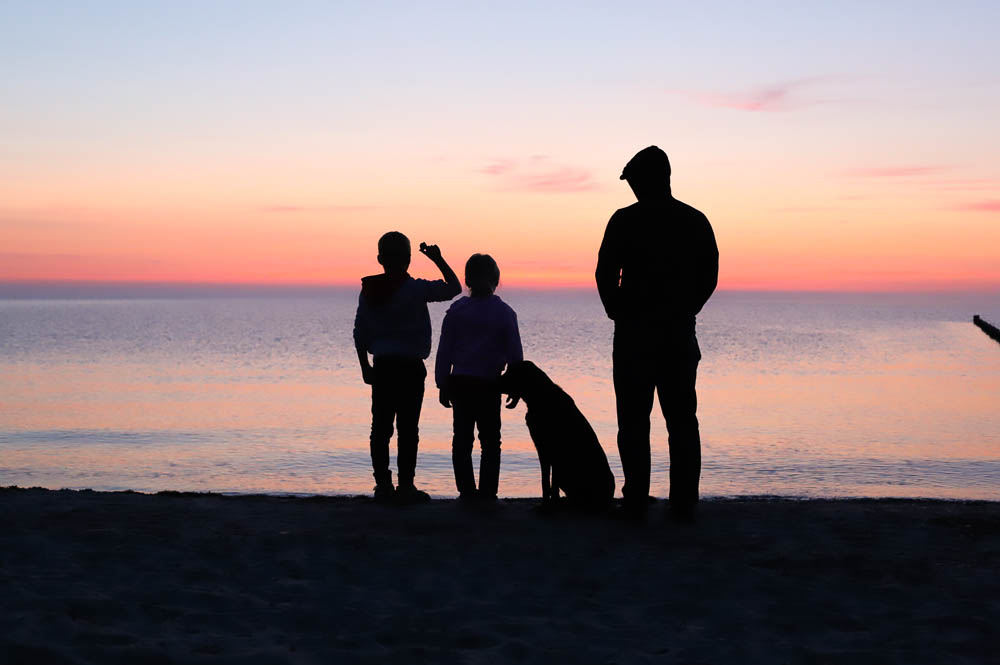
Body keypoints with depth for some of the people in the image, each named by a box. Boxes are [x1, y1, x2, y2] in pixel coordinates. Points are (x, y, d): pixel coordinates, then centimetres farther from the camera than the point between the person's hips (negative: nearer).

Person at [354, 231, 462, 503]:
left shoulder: (369, 290, 5)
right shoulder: (415, 289, -9)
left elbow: (360, 333, 8)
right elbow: (453, 287, -2)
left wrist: (365, 367, 15)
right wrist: (437, 259, 4)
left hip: (382, 367, 5)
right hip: (410, 368, -5)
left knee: (381, 427, 7)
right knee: (407, 429, -2)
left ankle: (383, 484, 9)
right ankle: (405, 486, -1)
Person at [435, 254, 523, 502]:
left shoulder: (457, 310, 1)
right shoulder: (504, 312, -1)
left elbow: (444, 351, 3)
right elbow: (514, 353, 0)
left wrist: (443, 384, 9)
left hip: (460, 382, 1)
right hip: (489, 385, -1)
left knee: (462, 440, 7)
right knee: (490, 442, 6)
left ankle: (467, 492, 5)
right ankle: (487, 493, 1)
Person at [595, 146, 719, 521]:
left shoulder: (625, 220, -6)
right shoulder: (696, 221, 5)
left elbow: (605, 275, -6)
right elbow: (709, 277, 8)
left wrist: (618, 313, 8)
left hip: (634, 335, -3)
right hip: (680, 335, 3)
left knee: (634, 421, 2)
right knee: (682, 421, 7)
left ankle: (637, 503, 1)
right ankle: (684, 504, 6)